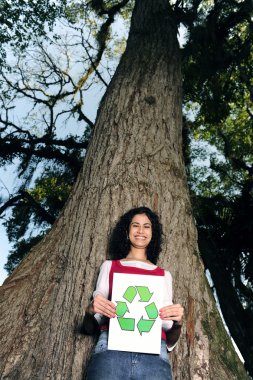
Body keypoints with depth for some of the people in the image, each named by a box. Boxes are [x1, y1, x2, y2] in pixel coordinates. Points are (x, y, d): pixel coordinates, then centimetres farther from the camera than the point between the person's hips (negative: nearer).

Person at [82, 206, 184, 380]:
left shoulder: (164, 275, 19)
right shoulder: (110, 266, 16)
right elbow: (90, 328, 15)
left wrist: (177, 322, -5)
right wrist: (91, 311, -8)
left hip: (154, 353, 1)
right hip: (111, 348, -1)